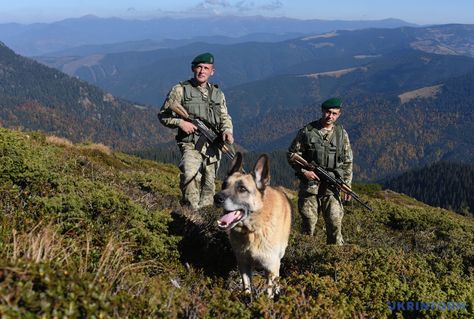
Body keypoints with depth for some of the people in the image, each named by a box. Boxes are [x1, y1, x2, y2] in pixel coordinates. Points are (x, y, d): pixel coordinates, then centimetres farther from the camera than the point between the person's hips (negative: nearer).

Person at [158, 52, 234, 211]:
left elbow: (225, 117, 19)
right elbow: (163, 115, 3)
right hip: (191, 144, -4)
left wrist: (227, 130, -3)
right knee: (190, 174, -30)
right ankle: (191, 210, -19)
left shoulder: (218, 94, 15)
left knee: (208, 184, 9)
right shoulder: (180, 90, 2)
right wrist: (180, 122, -15)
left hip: (213, 145, 5)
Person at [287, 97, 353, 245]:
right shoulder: (306, 131, -1)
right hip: (309, 183, -1)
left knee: (335, 222, -3)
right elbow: (292, 155, 3)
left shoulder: (341, 133, 7)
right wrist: (303, 171, -11)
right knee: (308, 222, 5)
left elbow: (347, 162, 10)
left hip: (332, 186, 1)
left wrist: (347, 185, 4)